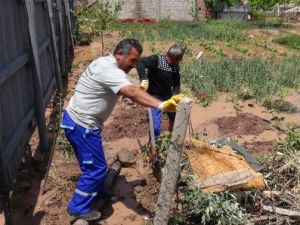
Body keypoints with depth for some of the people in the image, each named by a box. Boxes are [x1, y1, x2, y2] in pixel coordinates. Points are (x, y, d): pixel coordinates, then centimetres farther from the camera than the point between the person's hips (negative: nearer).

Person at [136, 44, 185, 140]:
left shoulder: (176, 67, -6)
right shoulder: (156, 60, -25)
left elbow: (176, 83, 0)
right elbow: (140, 63, -39)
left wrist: (175, 96, -17)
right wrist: (144, 80, -49)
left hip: (168, 95, 6)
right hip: (155, 97, -6)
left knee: (175, 117, 24)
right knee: (156, 126, -10)